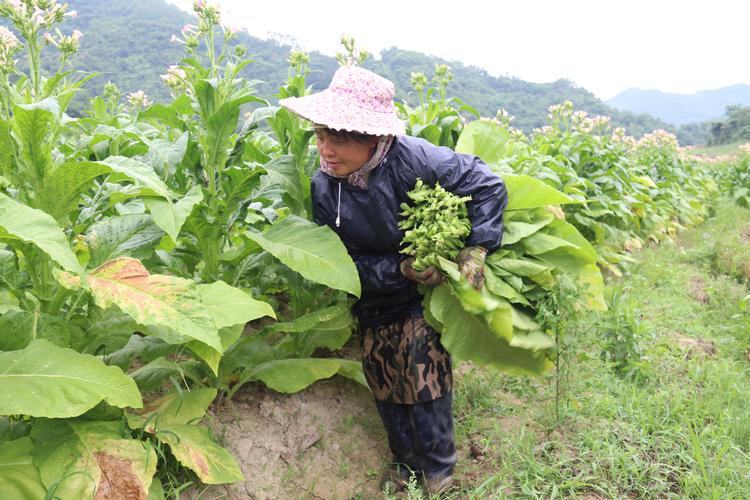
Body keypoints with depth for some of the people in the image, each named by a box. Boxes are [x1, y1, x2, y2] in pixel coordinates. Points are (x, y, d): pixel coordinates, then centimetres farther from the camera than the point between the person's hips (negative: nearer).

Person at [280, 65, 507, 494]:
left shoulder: (411, 158, -28)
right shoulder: (324, 188, -15)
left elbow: (487, 184, -21)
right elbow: (348, 262, -11)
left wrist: (476, 249, -24)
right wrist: (399, 270, -26)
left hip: (425, 298, -3)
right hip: (375, 304, 4)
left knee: (425, 382, -1)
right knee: (387, 391, 14)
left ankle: (439, 468, 27)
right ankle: (406, 461, 40)